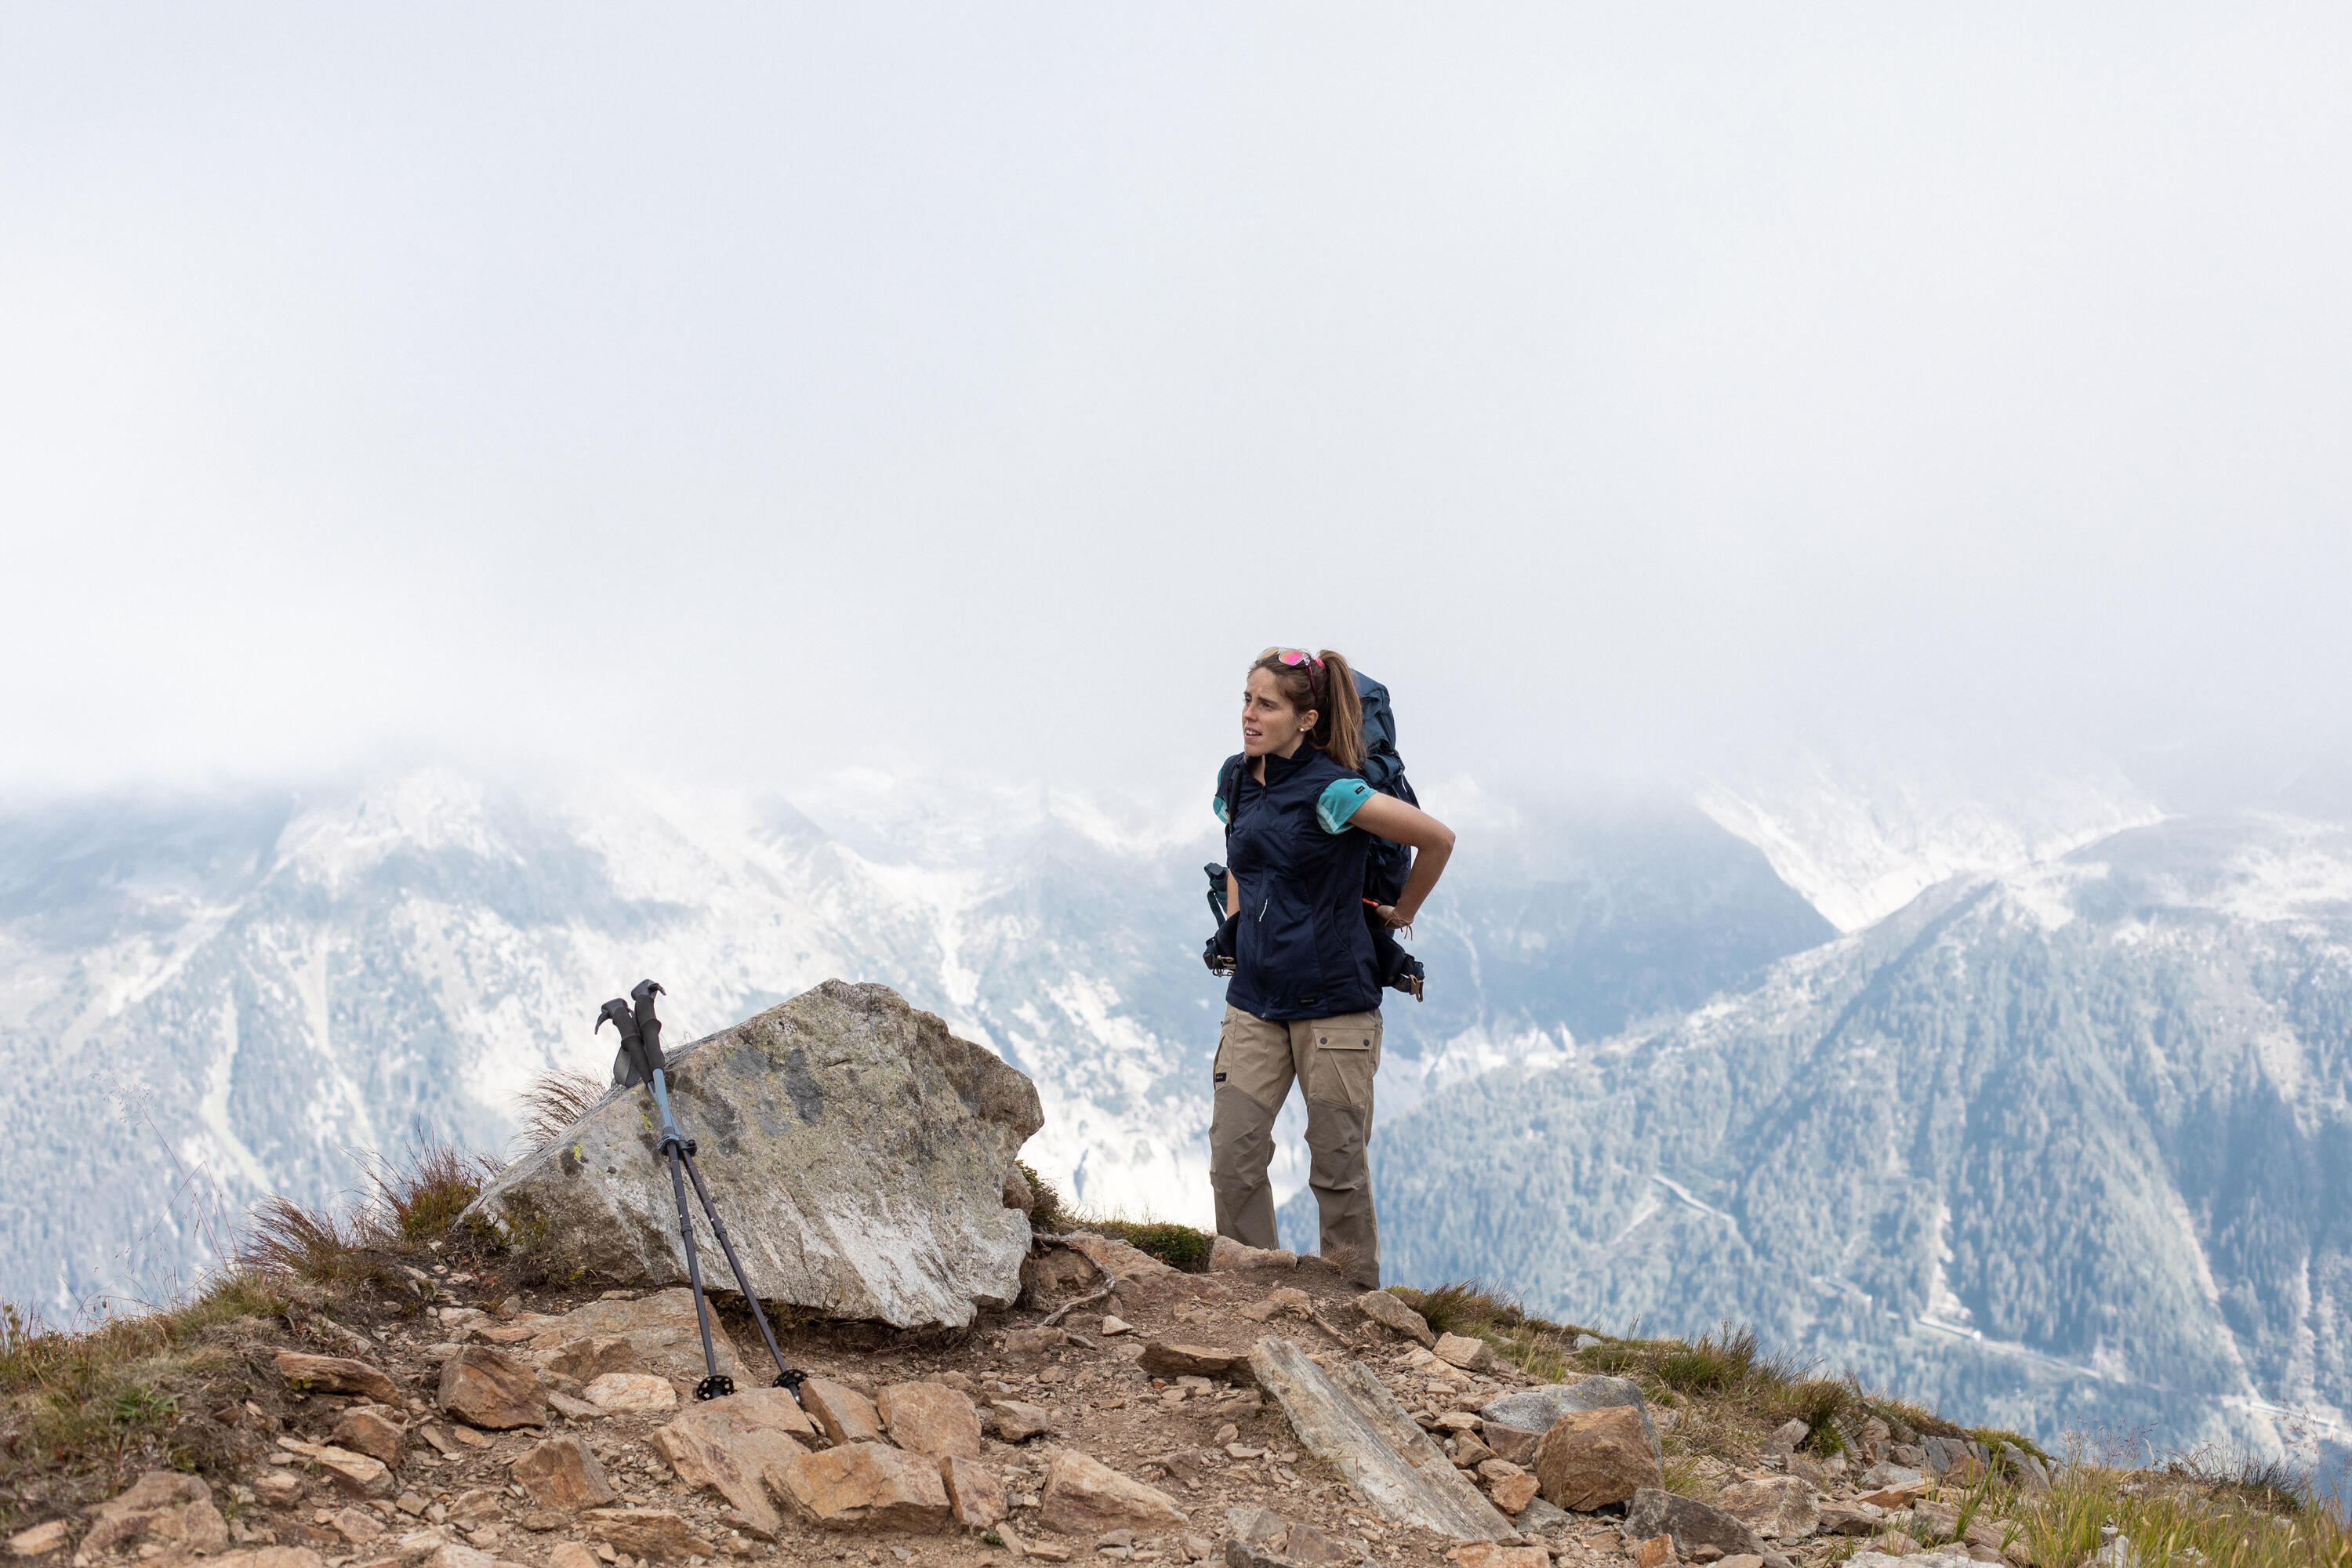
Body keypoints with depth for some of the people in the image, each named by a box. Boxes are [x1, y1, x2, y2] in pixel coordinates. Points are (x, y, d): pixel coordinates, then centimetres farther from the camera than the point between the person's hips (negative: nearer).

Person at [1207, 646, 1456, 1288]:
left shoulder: (1329, 790, -15)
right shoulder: (1237, 778, 6)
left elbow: (1437, 838, -11)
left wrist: (1401, 914, 2)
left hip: (1334, 1001, -6)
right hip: (1255, 1000, 6)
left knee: (1338, 1165, 3)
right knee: (1232, 1157, -1)